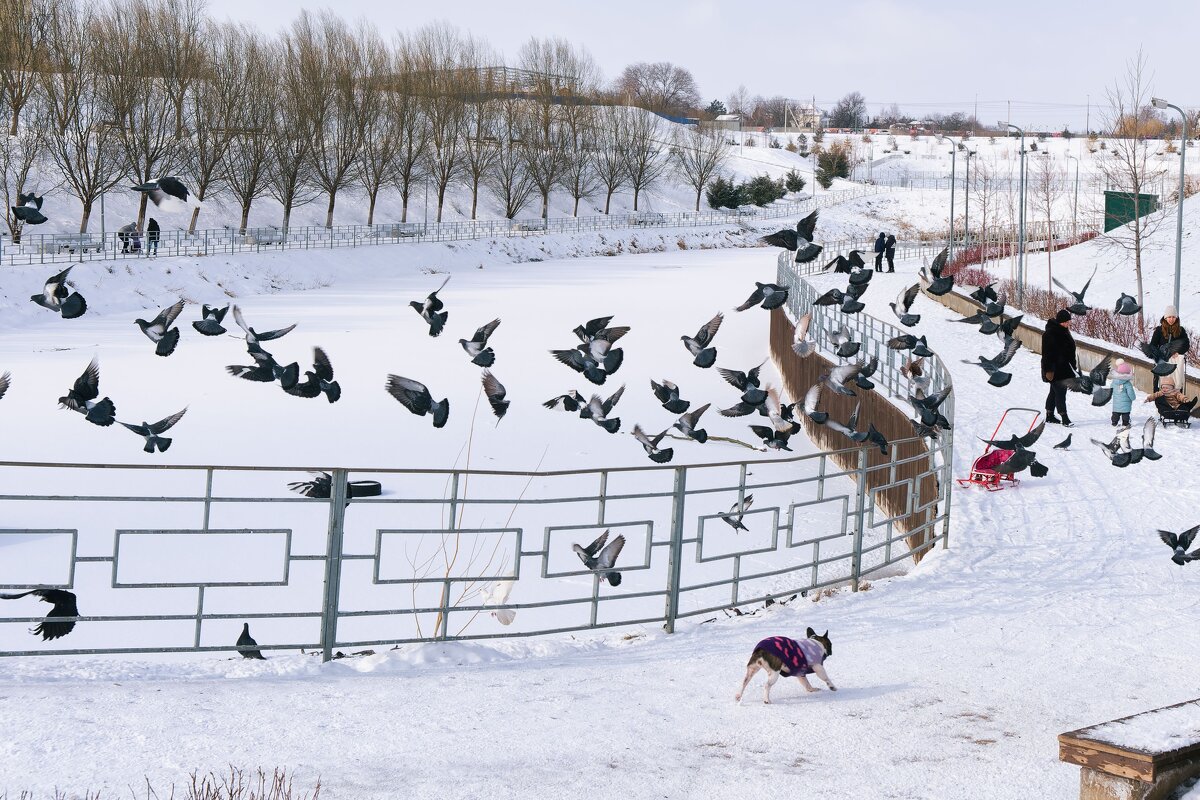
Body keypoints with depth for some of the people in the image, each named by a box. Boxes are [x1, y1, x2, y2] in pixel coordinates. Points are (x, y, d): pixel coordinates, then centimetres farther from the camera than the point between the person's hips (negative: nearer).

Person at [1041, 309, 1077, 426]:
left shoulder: (1064, 331, 12)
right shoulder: (1050, 333, -17)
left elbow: (1069, 351, 20)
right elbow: (1047, 353, -19)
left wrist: (1072, 367, 21)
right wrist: (1049, 370, -22)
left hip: (1063, 368, 9)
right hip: (1055, 369, -9)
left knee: (1054, 392, 15)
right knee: (1060, 393, -10)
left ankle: (1050, 416, 23)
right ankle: (1064, 418, -10)